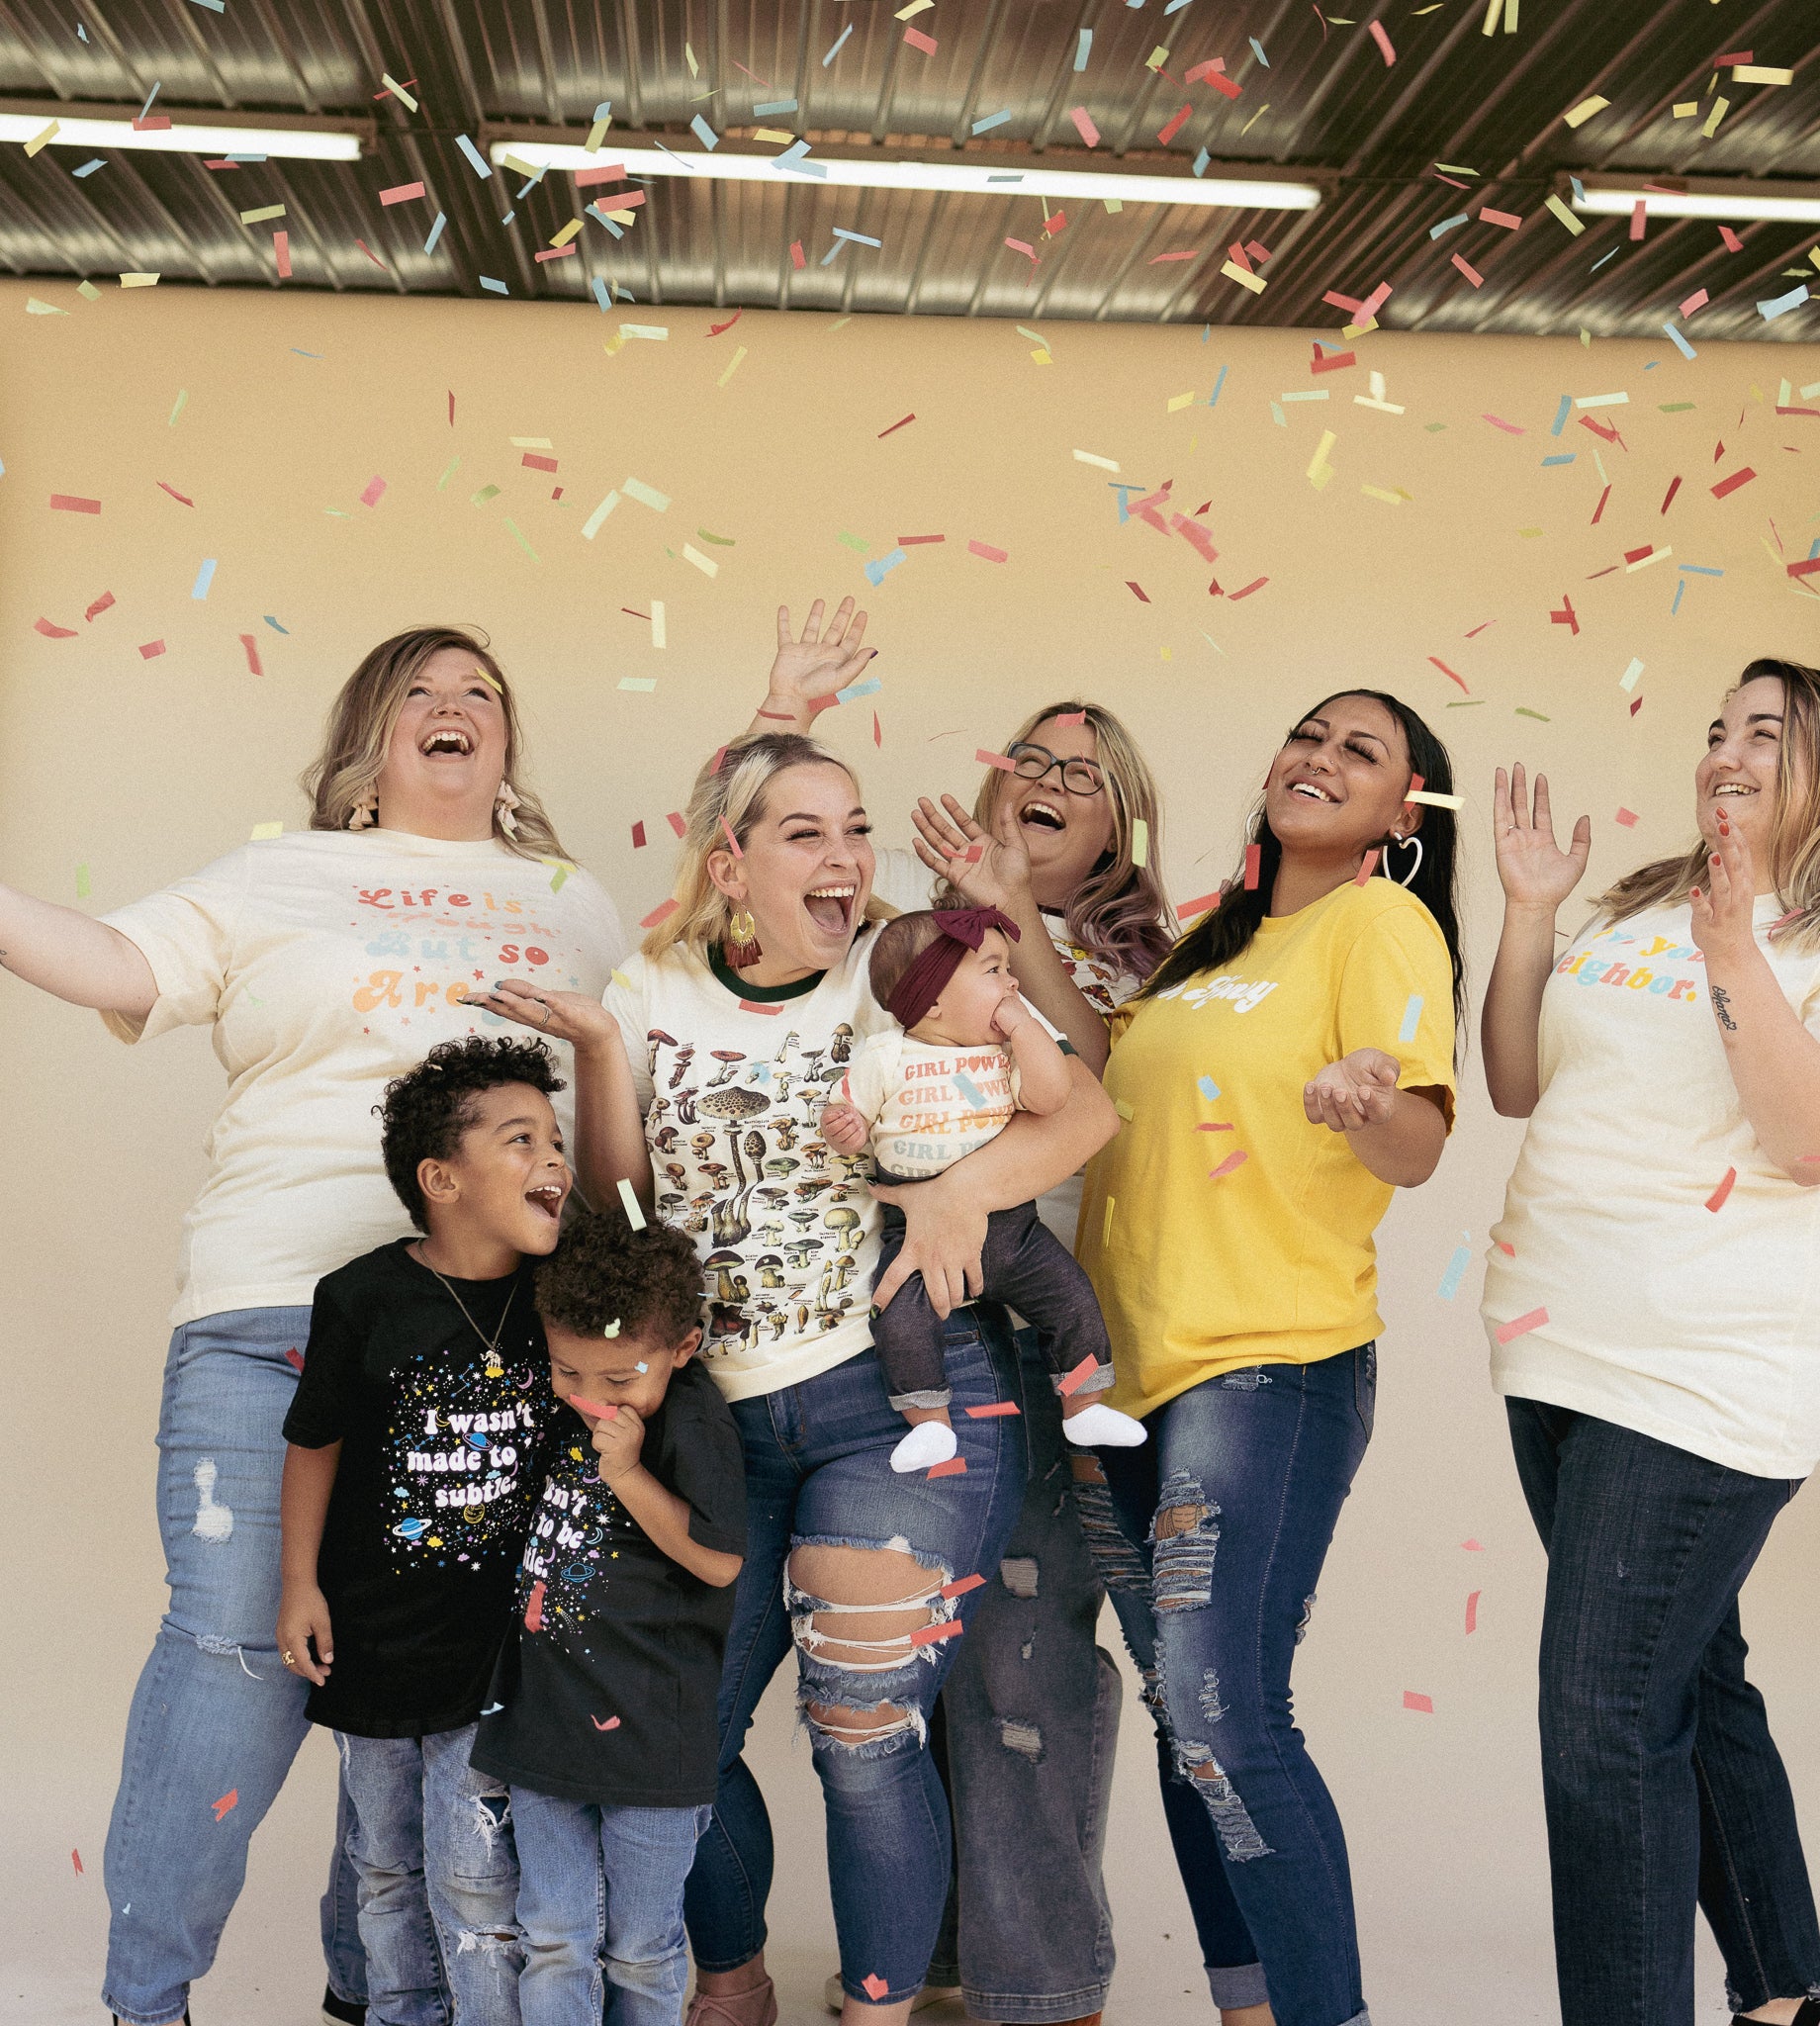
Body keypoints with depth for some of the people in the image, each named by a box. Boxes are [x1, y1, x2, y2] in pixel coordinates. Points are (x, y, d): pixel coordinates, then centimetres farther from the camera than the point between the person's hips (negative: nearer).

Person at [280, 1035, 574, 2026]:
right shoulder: (363, 1298, -14)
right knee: (387, 1868, 18)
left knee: (476, 1879, -1)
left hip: (499, 1638, 0)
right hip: (374, 1634, 0)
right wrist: (300, 1583, 2)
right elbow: (315, 1439, -2)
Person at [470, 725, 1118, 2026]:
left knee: (862, 1736, -3)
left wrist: (966, 1186, -21)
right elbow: (616, 1211, 3)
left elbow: (1088, 1108, -5)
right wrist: (596, 1047, -7)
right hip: (722, 1419, 4)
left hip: (906, 1396, -3)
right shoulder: (654, 995, 5)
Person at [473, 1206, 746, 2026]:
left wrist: (627, 1473, -23)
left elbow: (719, 1562, -17)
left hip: (647, 1730, -5)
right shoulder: (549, 1406, 3)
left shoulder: (690, 1423, -15)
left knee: (640, 1948, 11)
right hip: (542, 1711, 5)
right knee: (554, 1938, 7)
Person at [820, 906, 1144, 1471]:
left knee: (1072, 1297, -3)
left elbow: (1051, 1096, -13)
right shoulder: (882, 1057, -4)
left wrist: (1020, 1023, -13)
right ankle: (930, 1423, -2)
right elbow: (852, 1120, 5)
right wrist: (847, 1132, -18)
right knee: (900, 1320, -20)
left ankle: (1082, 1408, 17)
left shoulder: (1010, 1046, 2)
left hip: (1007, 1222, 2)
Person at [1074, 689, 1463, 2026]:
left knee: (1223, 1713, -13)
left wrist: (1363, 1102, -38)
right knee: (1185, 1717, 11)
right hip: (1141, 1361, 8)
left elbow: (1420, 1149, -15)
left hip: (1273, 1363, -7)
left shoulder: (1380, 923, -5)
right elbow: (1105, 1062, 21)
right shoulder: (1217, 935, 17)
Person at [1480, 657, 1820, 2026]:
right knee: (1690, 1685, 19)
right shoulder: (1634, 912, 13)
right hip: (1562, 1351, 7)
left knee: (1605, 1724, -11)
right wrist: (1528, 912, 4)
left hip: (1706, 1376, -7)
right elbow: (1519, 1087, 13)